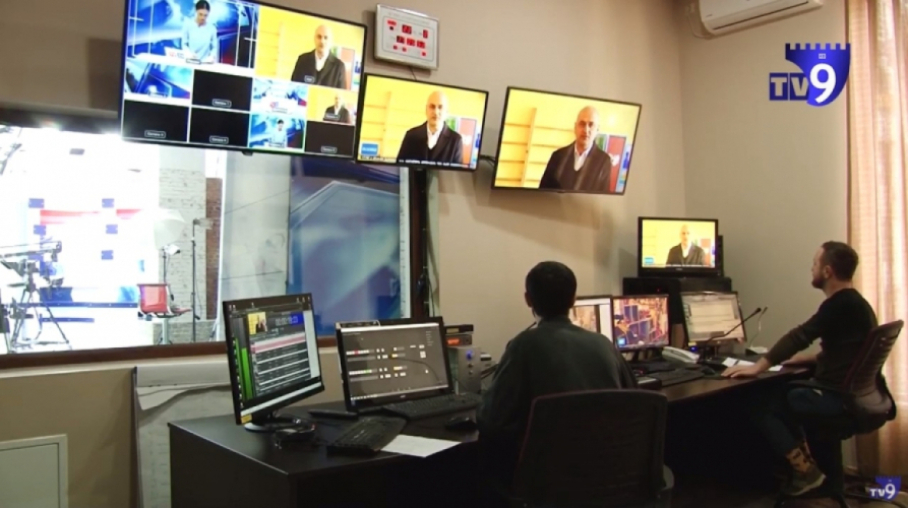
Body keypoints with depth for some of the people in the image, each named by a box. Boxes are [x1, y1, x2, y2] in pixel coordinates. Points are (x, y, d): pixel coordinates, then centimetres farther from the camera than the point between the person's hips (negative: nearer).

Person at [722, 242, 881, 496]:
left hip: (840, 397, -10)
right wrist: (805, 358, 18)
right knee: (779, 395, 20)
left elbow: (800, 336, -25)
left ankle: (807, 471, 2)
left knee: (761, 406, -4)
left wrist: (758, 367, -26)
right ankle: (807, 461, 17)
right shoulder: (853, 302, 14)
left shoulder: (840, 304, -18)